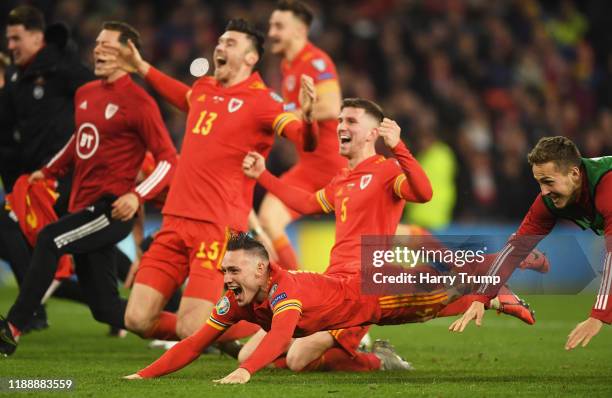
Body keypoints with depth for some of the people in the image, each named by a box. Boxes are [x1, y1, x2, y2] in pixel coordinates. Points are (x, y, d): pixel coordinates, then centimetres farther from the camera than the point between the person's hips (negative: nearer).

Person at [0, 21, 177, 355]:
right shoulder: (85, 94, 14)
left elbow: (169, 160, -11)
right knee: (105, 308, 4)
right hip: (83, 205, 8)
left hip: (112, 208, -8)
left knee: (50, 239, -26)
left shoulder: (138, 103, -9)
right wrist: (49, 171, 24)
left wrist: (137, 196, -23)